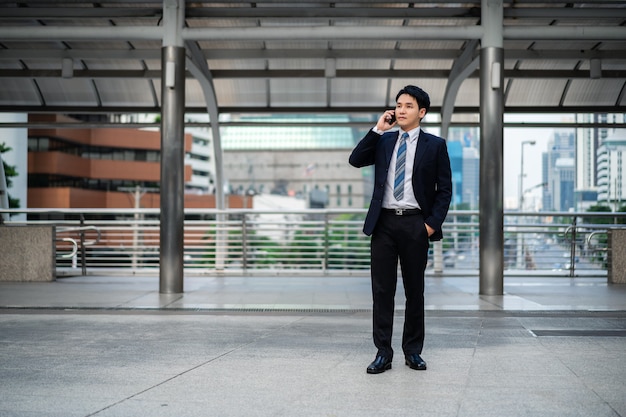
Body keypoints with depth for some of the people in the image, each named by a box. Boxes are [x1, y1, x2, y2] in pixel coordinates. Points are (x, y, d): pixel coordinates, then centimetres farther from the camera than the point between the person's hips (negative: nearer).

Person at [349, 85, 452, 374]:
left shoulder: (435, 145, 4)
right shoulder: (383, 141, 12)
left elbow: (445, 189, 2)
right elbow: (356, 160, -2)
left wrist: (433, 223, -7)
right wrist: (377, 129, -5)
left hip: (415, 224, -2)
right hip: (384, 222, 2)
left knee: (415, 290, 7)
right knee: (382, 290, 1)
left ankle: (413, 351, 18)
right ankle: (383, 353, 7)